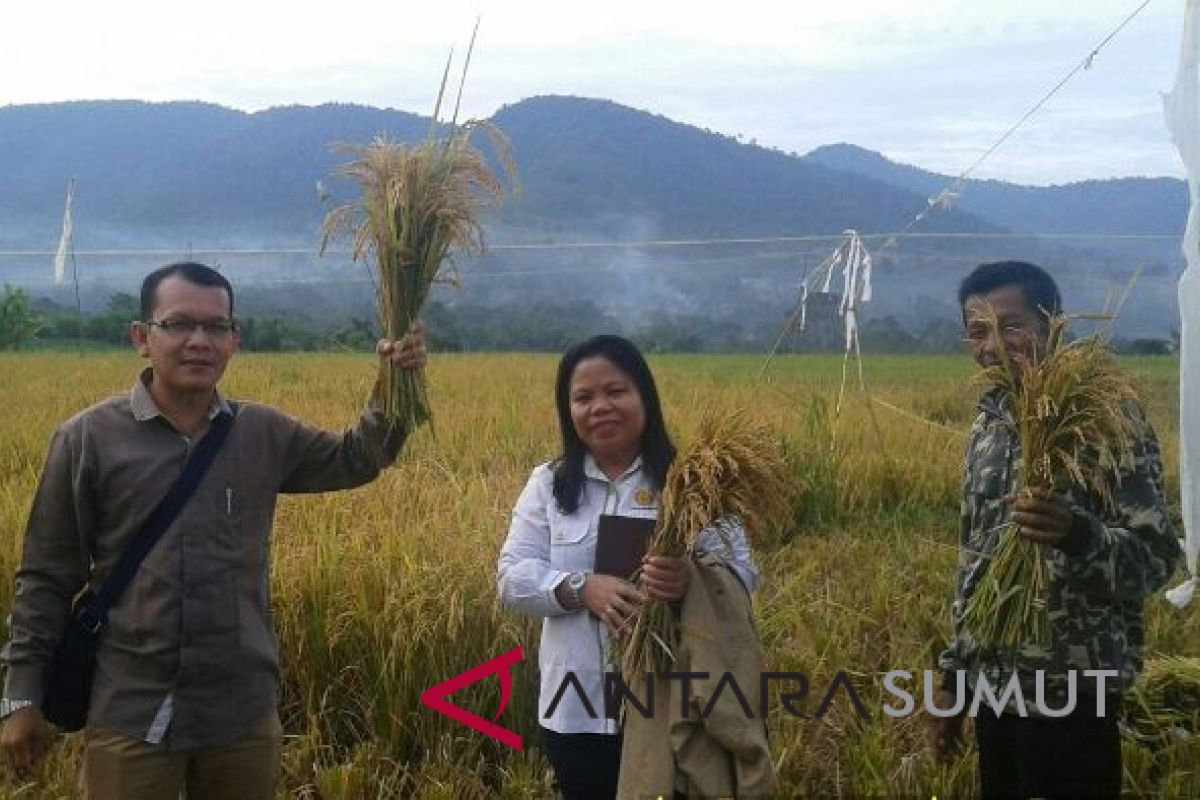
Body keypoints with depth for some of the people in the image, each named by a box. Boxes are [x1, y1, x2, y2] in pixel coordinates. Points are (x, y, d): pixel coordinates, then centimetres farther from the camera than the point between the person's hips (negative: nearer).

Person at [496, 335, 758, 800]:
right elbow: (512, 577, 1)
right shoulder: (548, 484, 6)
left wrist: (693, 580, -31)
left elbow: (742, 574, -7)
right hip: (577, 710, 3)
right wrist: (581, 588, -19)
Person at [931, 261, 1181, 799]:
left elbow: (1156, 559, -17)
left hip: (1070, 694, -6)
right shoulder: (987, 424, 8)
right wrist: (953, 676, 16)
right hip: (992, 684, 6)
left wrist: (1077, 534, -37)